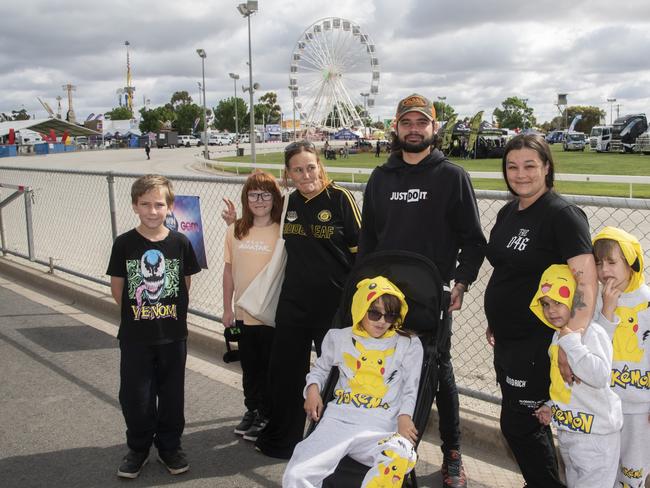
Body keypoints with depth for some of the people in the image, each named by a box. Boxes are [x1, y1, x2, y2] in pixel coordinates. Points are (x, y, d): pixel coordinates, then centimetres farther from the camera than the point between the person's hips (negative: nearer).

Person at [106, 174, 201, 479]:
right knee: (135, 396, 7)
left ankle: (169, 447, 31)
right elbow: (117, 288, 0)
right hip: (135, 336, 0)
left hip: (173, 334, 1)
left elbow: (186, 284, 4)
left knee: (172, 394, 12)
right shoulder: (124, 244, -7)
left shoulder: (180, 243, -6)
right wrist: (139, 312, -1)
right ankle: (138, 448, 29)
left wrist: (172, 314, 1)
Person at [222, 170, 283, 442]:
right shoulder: (235, 231, 2)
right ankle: (252, 410, 36)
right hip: (244, 314, 4)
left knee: (269, 367, 9)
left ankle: (267, 415, 25)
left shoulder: (282, 231, -10)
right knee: (249, 366, 18)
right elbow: (229, 270, 8)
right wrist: (227, 308, 9)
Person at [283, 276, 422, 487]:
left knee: (400, 460, -38)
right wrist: (312, 388, 10)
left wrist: (404, 418, -7)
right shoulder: (340, 338, 15)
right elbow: (320, 368, 31)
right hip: (337, 421, 1)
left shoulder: (408, 345, 12)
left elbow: (410, 389, 12)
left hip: (379, 430, -1)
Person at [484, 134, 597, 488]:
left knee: (518, 424, 1)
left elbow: (586, 281, -24)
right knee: (528, 421, 19)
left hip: (537, 342, -8)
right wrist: (494, 322, 18)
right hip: (508, 339, 8)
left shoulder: (562, 215, -15)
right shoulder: (508, 212, 8)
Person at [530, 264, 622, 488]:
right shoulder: (558, 335, 6)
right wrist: (550, 406, 8)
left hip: (595, 435, -9)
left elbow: (600, 376, -35)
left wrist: (571, 342, -31)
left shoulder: (592, 332, -20)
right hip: (566, 429, 9)